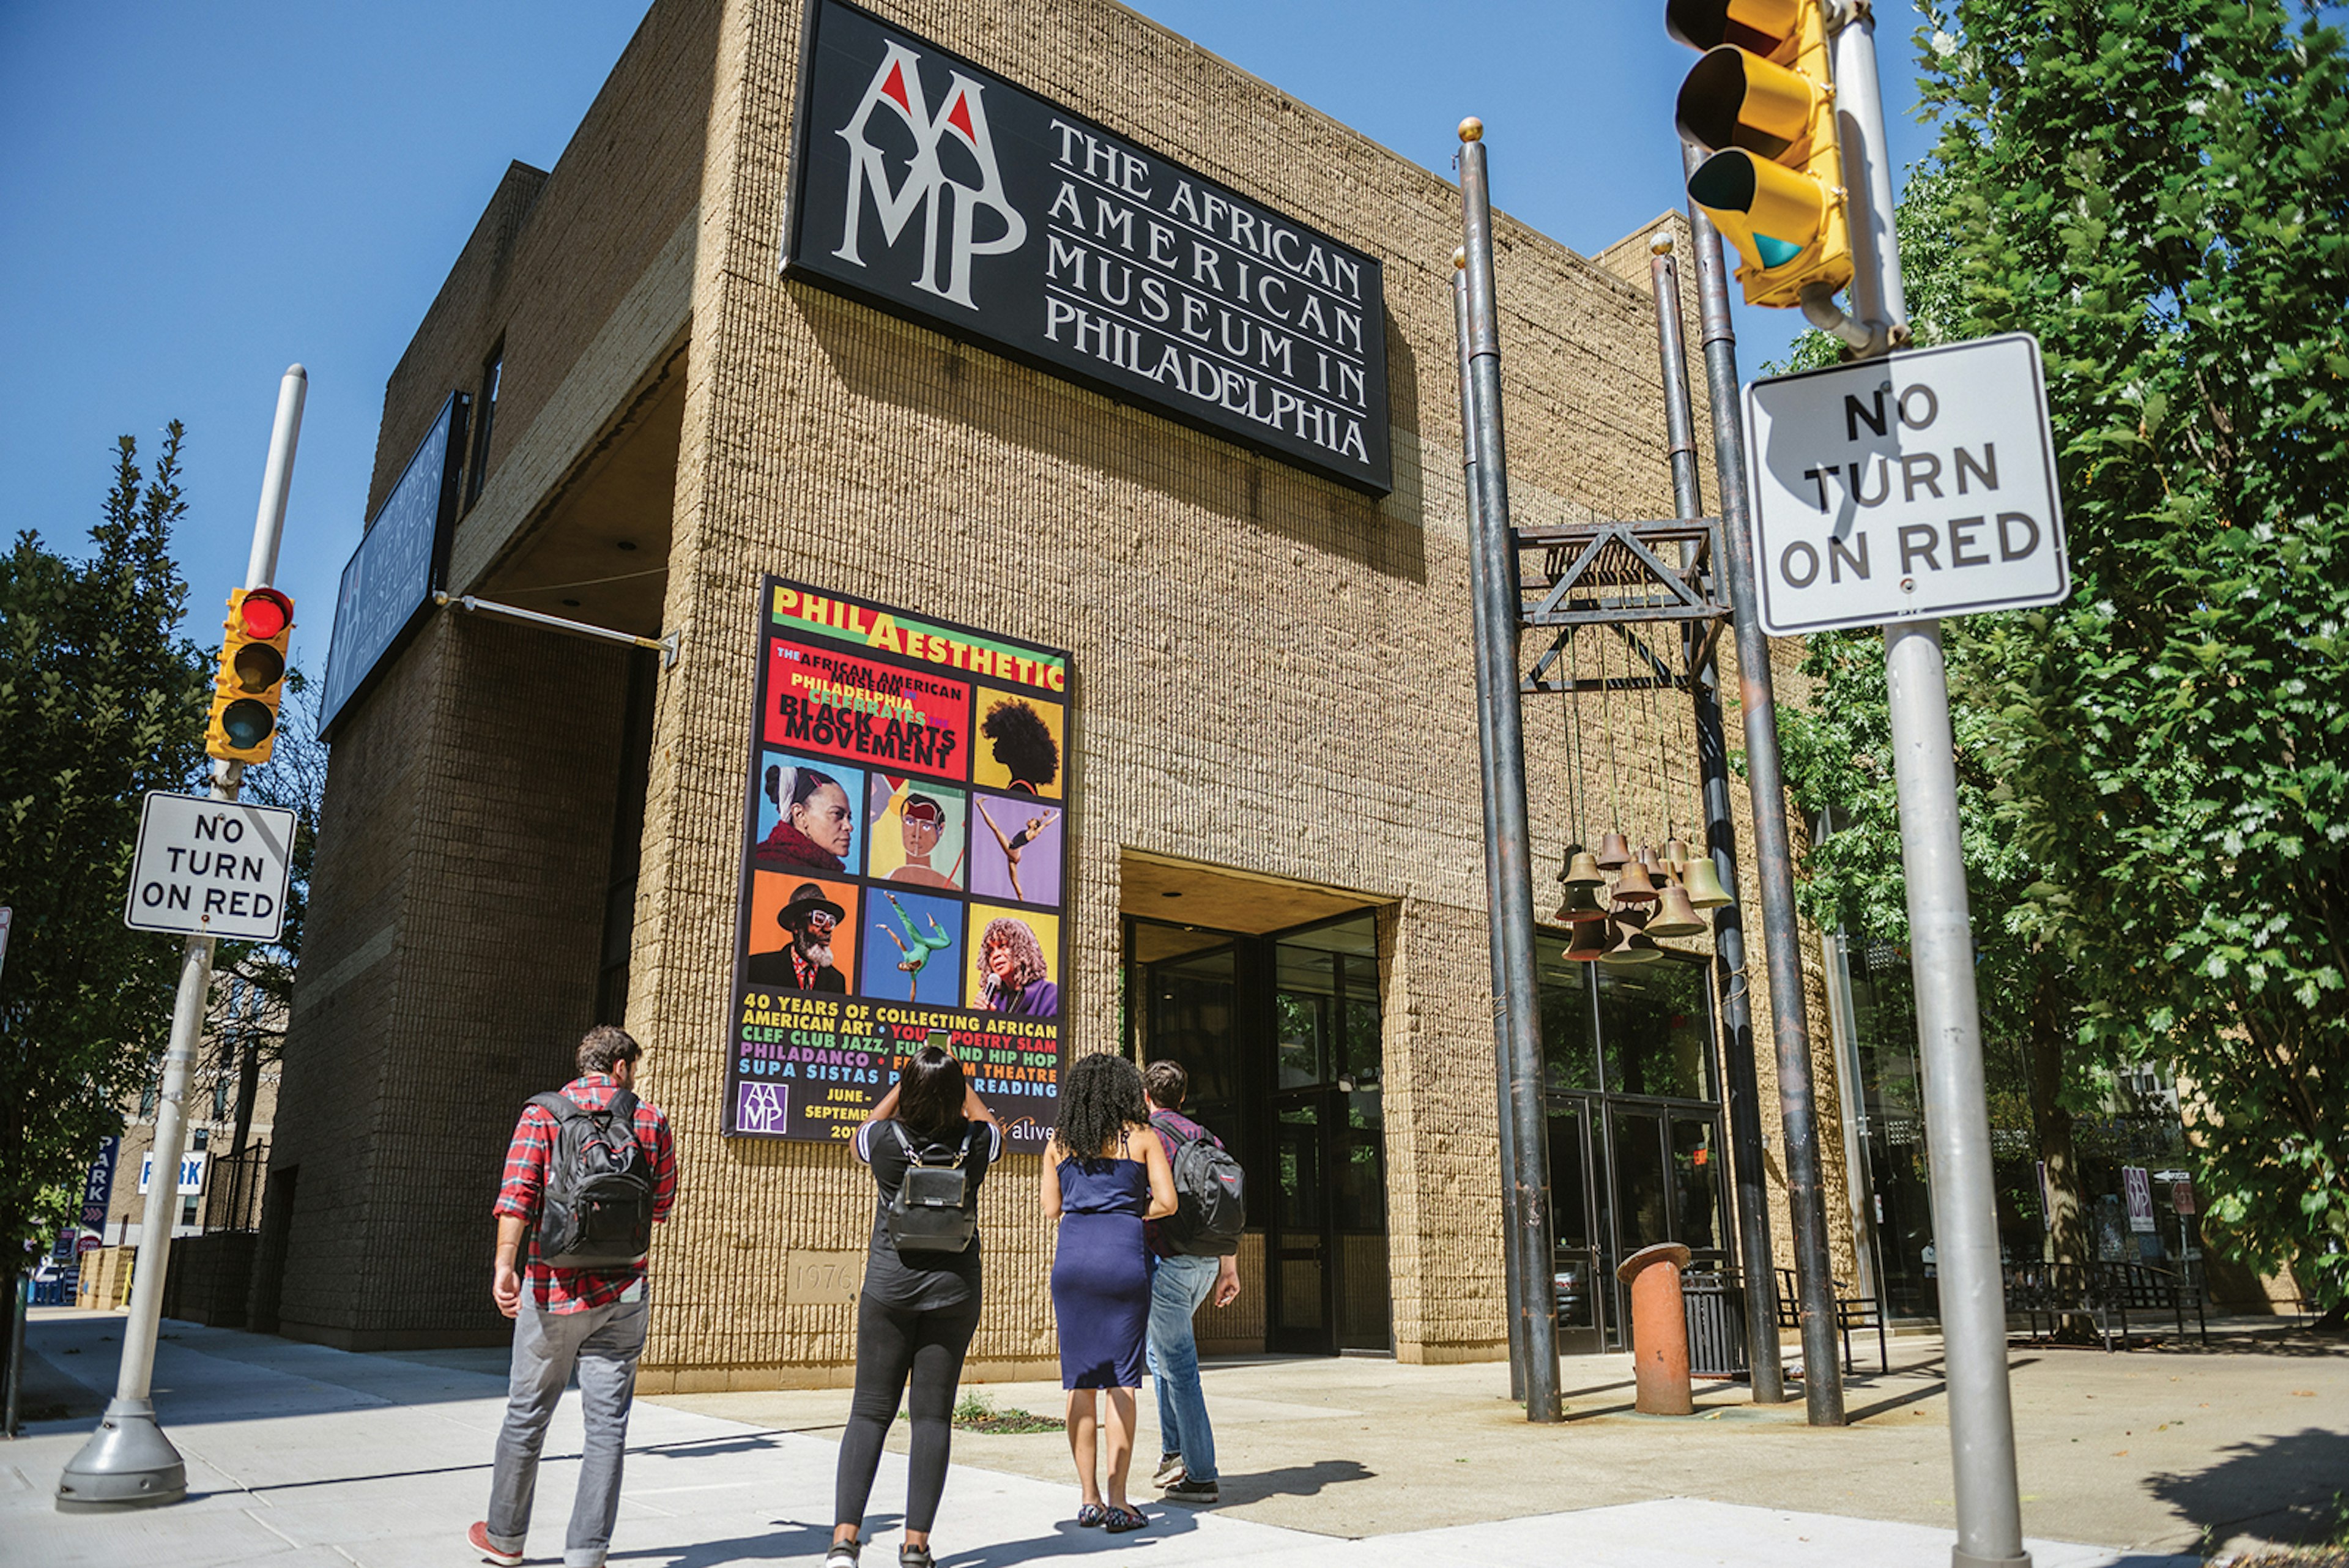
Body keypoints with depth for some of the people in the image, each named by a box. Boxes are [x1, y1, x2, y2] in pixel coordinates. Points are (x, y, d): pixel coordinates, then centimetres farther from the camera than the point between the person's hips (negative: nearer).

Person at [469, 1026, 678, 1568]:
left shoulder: (543, 1113, 1)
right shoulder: (651, 1120, 4)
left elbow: (518, 1193, -13)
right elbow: (661, 1207, 12)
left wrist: (505, 1263, -18)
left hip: (555, 1289, 0)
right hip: (624, 1295, 0)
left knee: (527, 1415, 15)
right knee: (607, 1425, 6)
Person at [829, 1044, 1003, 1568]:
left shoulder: (887, 1139, -10)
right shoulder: (975, 1143, -9)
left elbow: (861, 1135, 16)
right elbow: (993, 1125, 18)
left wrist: (905, 1080, 18)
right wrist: (956, 1079, 21)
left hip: (888, 1288, 0)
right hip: (953, 1290, 0)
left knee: (870, 1411, 7)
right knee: (933, 1415, 6)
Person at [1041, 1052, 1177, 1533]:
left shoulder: (1058, 1143, 10)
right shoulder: (1143, 1138, 3)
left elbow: (1051, 1209, 11)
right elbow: (1167, 1203, -2)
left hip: (1072, 1258, 3)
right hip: (1123, 1258, -2)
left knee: (1080, 1380, 9)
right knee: (1122, 1382, 2)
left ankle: (1089, 1498, 13)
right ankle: (1118, 1502, 2)